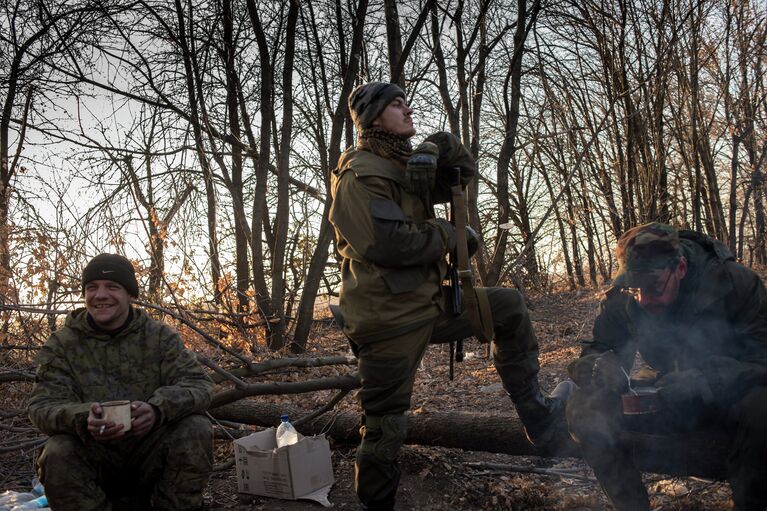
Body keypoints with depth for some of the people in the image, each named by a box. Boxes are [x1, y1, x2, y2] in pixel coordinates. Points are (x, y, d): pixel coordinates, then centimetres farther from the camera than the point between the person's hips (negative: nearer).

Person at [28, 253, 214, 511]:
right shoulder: (61, 345, 0)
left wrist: (158, 408, -33)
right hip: (93, 458, 0)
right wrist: (83, 419, -34)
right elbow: (43, 406, -9)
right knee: (58, 455, -30)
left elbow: (198, 384, -10)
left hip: (152, 452, 0)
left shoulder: (160, 336, -1)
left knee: (196, 430, -25)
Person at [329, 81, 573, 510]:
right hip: (390, 319, -9)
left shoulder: (406, 165, 15)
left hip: (429, 304, 9)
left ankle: (537, 416, 16)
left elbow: (464, 171, 16)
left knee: (508, 307, 12)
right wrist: (448, 235, -11)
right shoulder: (361, 175, -14)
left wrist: (439, 146, -6)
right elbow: (387, 243, -27)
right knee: (386, 426, -2)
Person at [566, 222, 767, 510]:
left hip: (729, 395, -3)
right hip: (662, 391, 3)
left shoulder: (735, 282, -20)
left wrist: (705, 379, -41)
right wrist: (600, 366, -31)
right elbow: (597, 351, -6)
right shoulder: (622, 296, -10)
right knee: (584, 408, -21)